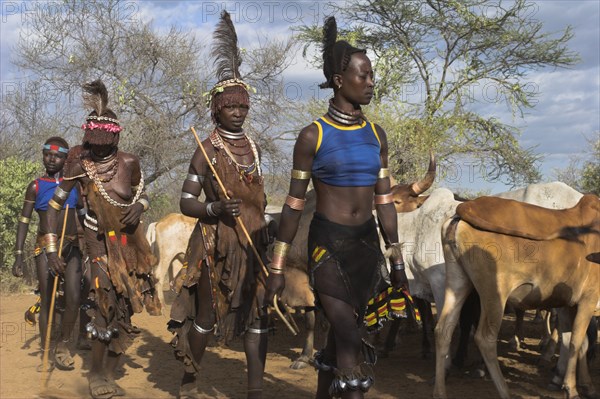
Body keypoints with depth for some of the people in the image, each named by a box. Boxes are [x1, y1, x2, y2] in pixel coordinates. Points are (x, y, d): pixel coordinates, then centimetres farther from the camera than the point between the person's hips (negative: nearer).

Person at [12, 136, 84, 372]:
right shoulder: (36, 186, 4)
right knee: (47, 300, 0)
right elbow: (24, 220, 3)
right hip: (45, 247, -1)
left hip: (71, 246, 1)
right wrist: (18, 254, -4)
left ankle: (63, 345, 9)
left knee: (73, 300, -10)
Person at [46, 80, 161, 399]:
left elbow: (142, 194, 8)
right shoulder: (79, 164, -13)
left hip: (129, 241, 3)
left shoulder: (128, 162, -10)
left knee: (125, 308, 6)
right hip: (100, 240, -2)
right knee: (105, 303, -15)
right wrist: (51, 248, -15)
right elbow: (54, 204, -9)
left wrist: (139, 206, -16)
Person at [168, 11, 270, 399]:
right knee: (206, 316, 5)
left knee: (257, 315, 2)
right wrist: (216, 209, -24)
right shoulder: (208, 149, -6)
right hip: (217, 243, -5)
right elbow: (186, 201, -8)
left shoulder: (253, 146, 11)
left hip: (254, 241, 5)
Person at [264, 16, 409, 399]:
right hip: (328, 243, -5)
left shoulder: (377, 135, 7)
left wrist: (397, 259, 12)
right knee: (349, 341, -10)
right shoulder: (313, 136, -8)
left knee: (341, 335, 14)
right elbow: (295, 203, -6)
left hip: (367, 243, 5)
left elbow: (384, 200, 10)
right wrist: (277, 267, -5)